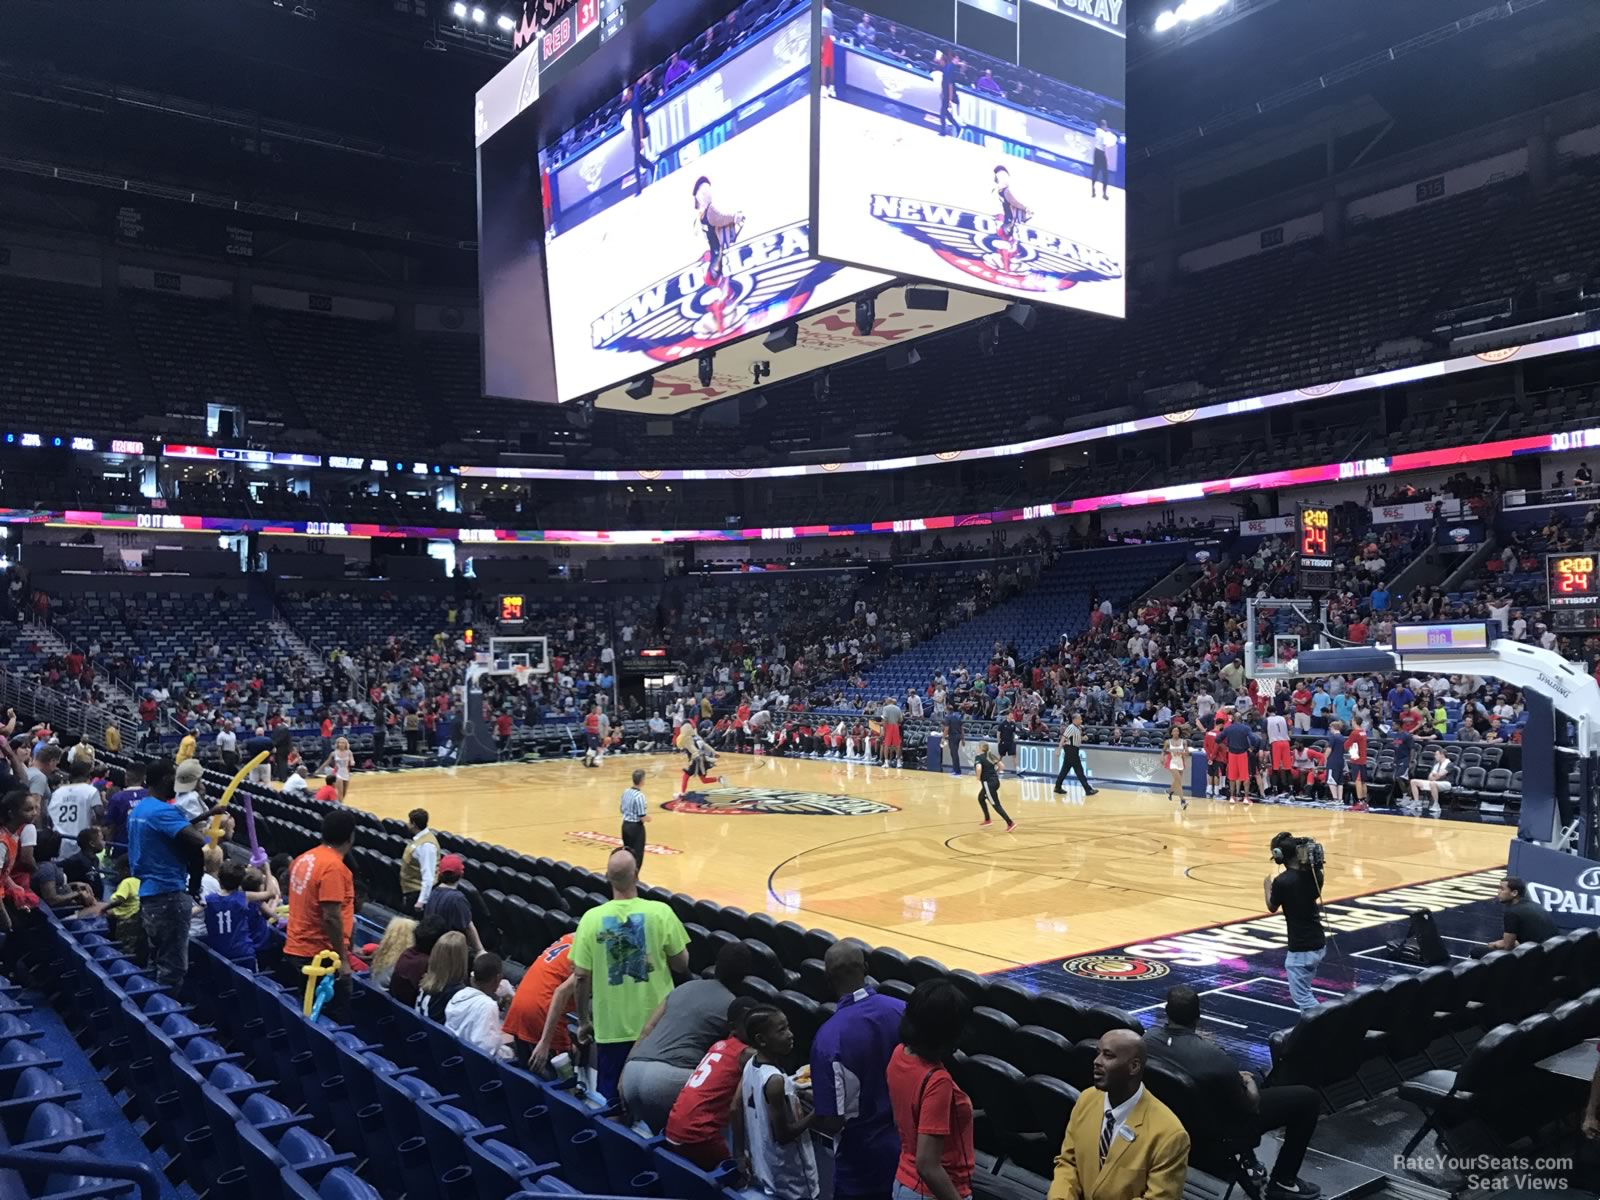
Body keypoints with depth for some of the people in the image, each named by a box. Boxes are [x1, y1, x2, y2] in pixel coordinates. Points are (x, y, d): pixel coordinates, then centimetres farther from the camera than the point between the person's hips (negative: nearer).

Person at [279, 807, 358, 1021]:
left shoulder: (304, 859, 7)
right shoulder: (334, 867, -20)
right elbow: (331, 918, -23)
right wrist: (342, 958, -17)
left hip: (295, 952, 8)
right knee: (333, 1019, 0)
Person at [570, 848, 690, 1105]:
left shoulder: (592, 918, -9)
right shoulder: (660, 912, -12)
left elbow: (581, 977, -5)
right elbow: (682, 965, -5)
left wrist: (583, 1021, 8)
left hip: (611, 1026, 1)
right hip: (657, 1024, 0)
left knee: (610, 1098, 14)